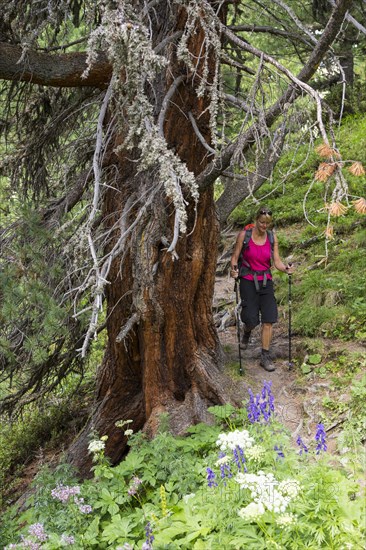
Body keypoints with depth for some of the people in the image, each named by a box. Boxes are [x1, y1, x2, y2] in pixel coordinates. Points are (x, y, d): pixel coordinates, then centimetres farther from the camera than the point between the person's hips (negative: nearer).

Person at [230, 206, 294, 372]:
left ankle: (265, 356, 4)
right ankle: (246, 333, 34)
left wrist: (286, 269, -18)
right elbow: (235, 256, -2)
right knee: (251, 319, -5)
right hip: (248, 280, -2)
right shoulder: (244, 235, -8)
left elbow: (277, 261, 2)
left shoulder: (272, 237, 1)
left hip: (266, 280, 3)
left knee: (269, 319, -6)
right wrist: (233, 269, -21)